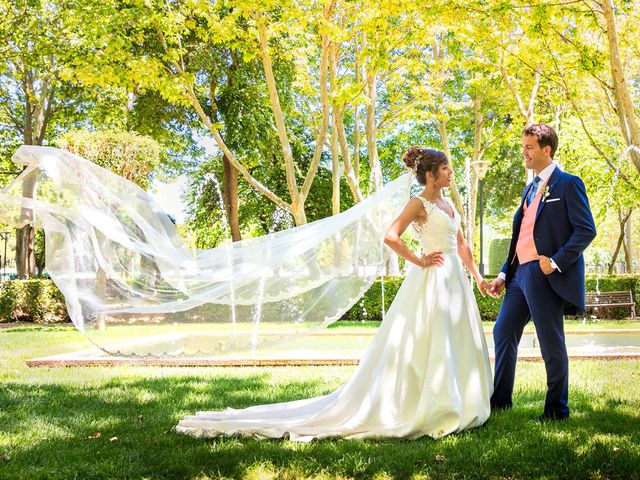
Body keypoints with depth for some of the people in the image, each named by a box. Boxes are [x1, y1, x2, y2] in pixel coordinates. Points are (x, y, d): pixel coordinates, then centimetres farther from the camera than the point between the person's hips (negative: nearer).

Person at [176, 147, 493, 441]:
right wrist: (419, 262, -15)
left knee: (454, 346, 10)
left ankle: (451, 406, 19)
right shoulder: (418, 203, -10)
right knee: (428, 346, -7)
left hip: (455, 281, 9)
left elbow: (461, 244, 22)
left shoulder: (447, 203, 16)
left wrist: (476, 276, 18)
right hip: (432, 281, -8)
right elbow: (390, 237, -23)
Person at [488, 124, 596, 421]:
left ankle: (557, 409, 14)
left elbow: (586, 230, -12)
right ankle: (500, 399, 23)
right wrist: (505, 274, 16)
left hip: (545, 275, -8)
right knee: (503, 332, 11)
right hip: (521, 273, 9)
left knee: (551, 344, 0)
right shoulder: (530, 189, 19)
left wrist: (556, 262, -19)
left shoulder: (568, 184, -6)